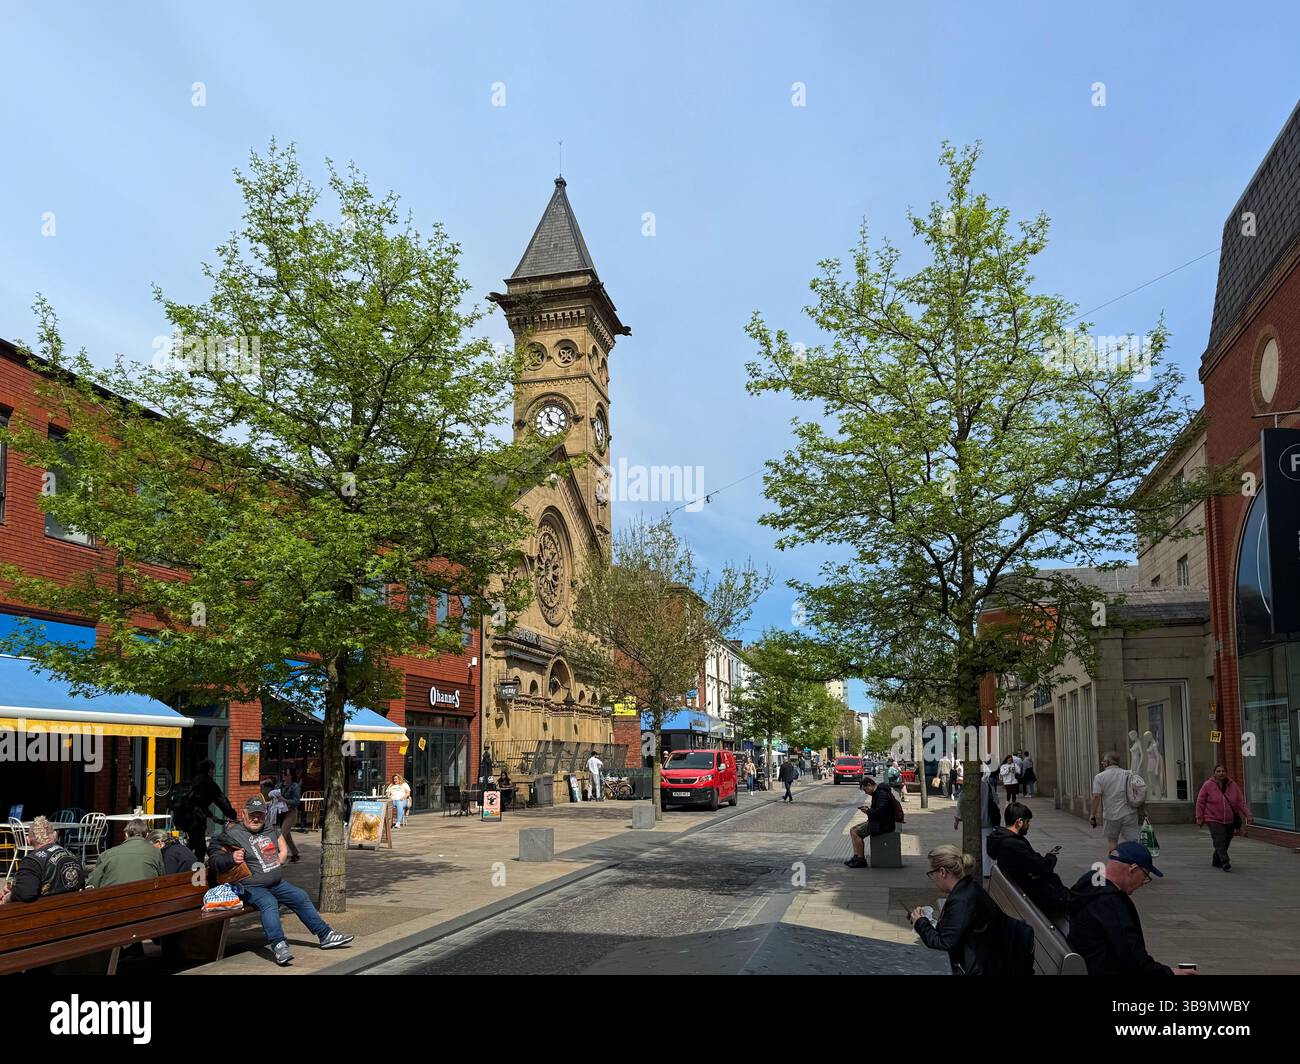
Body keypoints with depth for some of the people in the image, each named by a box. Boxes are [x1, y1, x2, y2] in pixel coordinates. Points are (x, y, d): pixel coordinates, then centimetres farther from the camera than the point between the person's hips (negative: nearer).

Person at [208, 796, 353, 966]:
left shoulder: (270, 830, 13)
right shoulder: (232, 835, -10)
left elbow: (283, 850, 23)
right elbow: (215, 861, -19)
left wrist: (275, 867, 5)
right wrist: (231, 858, -40)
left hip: (277, 884, 8)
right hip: (251, 887, -8)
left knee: (301, 897, 6)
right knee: (269, 903, -35)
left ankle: (326, 936, 17)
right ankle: (279, 946, -46)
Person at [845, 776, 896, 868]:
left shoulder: (882, 793, -20)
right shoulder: (877, 792, 14)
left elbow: (880, 811, -28)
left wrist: (868, 811, -13)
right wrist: (869, 809, 6)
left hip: (883, 824, -11)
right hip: (877, 822, 11)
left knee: (856, 833, -17)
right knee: (852, 830, 6)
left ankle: (861, 860, -8)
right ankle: (856, 856, 3)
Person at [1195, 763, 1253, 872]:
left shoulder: (1233, 786, 4)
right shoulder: (1208, 785, -4)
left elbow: (1241, 802, 5)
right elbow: (1200, 802, -1)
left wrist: (1248, 815, -6)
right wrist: (1199, 818, -2)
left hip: (1230, 821, 4)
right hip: (1214, 819, -3)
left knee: (1225, 842, 9)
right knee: (1219, 842, -16)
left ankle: (1216, 862, 26)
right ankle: (1225, 863, -21)